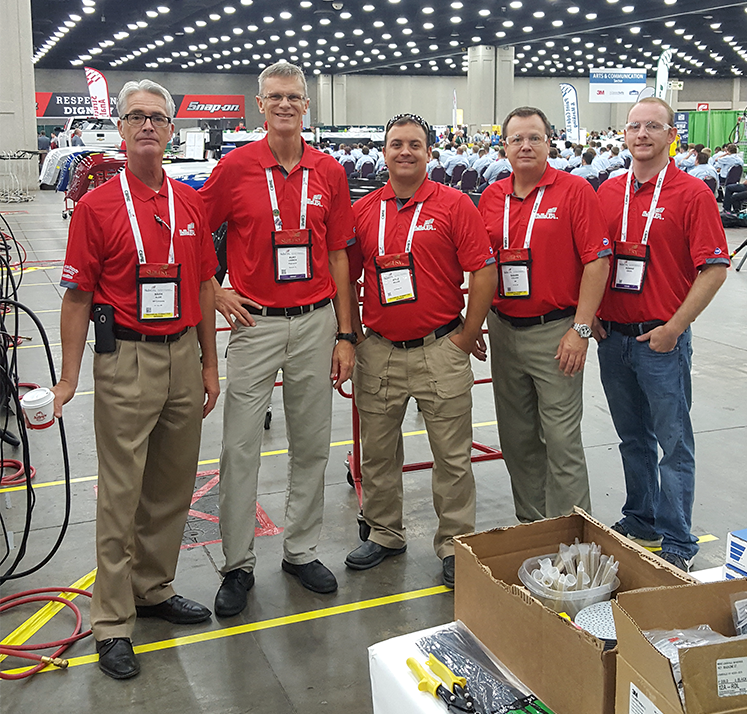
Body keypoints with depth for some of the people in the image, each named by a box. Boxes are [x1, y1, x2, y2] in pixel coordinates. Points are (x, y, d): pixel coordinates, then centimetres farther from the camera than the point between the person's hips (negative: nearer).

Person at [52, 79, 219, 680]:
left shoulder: (191, 202, 9)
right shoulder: (96, 206, -4)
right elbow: (78, 297, -4)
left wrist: (209, 365, 11)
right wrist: (69, 377, -8)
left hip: (183, 357, 5)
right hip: (126, 360, -5)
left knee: (173, 488, 13)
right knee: (121, 493, 0)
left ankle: (154, 589, 31)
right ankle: (113, 622, 12)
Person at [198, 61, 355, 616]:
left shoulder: (330, 172, 5)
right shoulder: (235, 167, -1)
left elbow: (337, 255, 6)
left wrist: (345, 335, 4)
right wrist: (214, 291, -4)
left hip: (316, 321, 2)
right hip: (254, 322, -2)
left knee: (312, 445, 10)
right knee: (240, 448, 0)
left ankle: (302, 550, 26)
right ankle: (239, 565, 14)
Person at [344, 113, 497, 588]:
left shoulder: (455, 205, -3)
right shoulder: (363, 211, 7)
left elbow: (485, 272, -6)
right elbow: (346, 277, 14)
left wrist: (467, 335, -6)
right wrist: (352, 335, 8)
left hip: (440, 350, -3)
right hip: (379, 351, 4)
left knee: (453, 454, 4)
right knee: (377, 451, 13)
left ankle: (455, 545, 18)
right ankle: (385, 533, 31)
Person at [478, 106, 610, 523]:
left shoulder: (576, 191, -6)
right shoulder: (491, 198, 9)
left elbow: (597, 262, -10)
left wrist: (581, 329, -14)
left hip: (555, 331, -5)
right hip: (503, 331, 5)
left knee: (561, 437, -1)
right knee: (517, 437, 13)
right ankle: (530, 523, 28)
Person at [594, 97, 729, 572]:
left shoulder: (692, 194, -7)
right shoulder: (607, 192, 8)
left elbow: (715, 268, -10)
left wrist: (673, 328, -14)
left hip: (661, 339, -5)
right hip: (612, 334, 5)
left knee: (674, 442, 2)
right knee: (633, 438, 17)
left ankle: (678, 543, 12)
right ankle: (640, 518, 33)